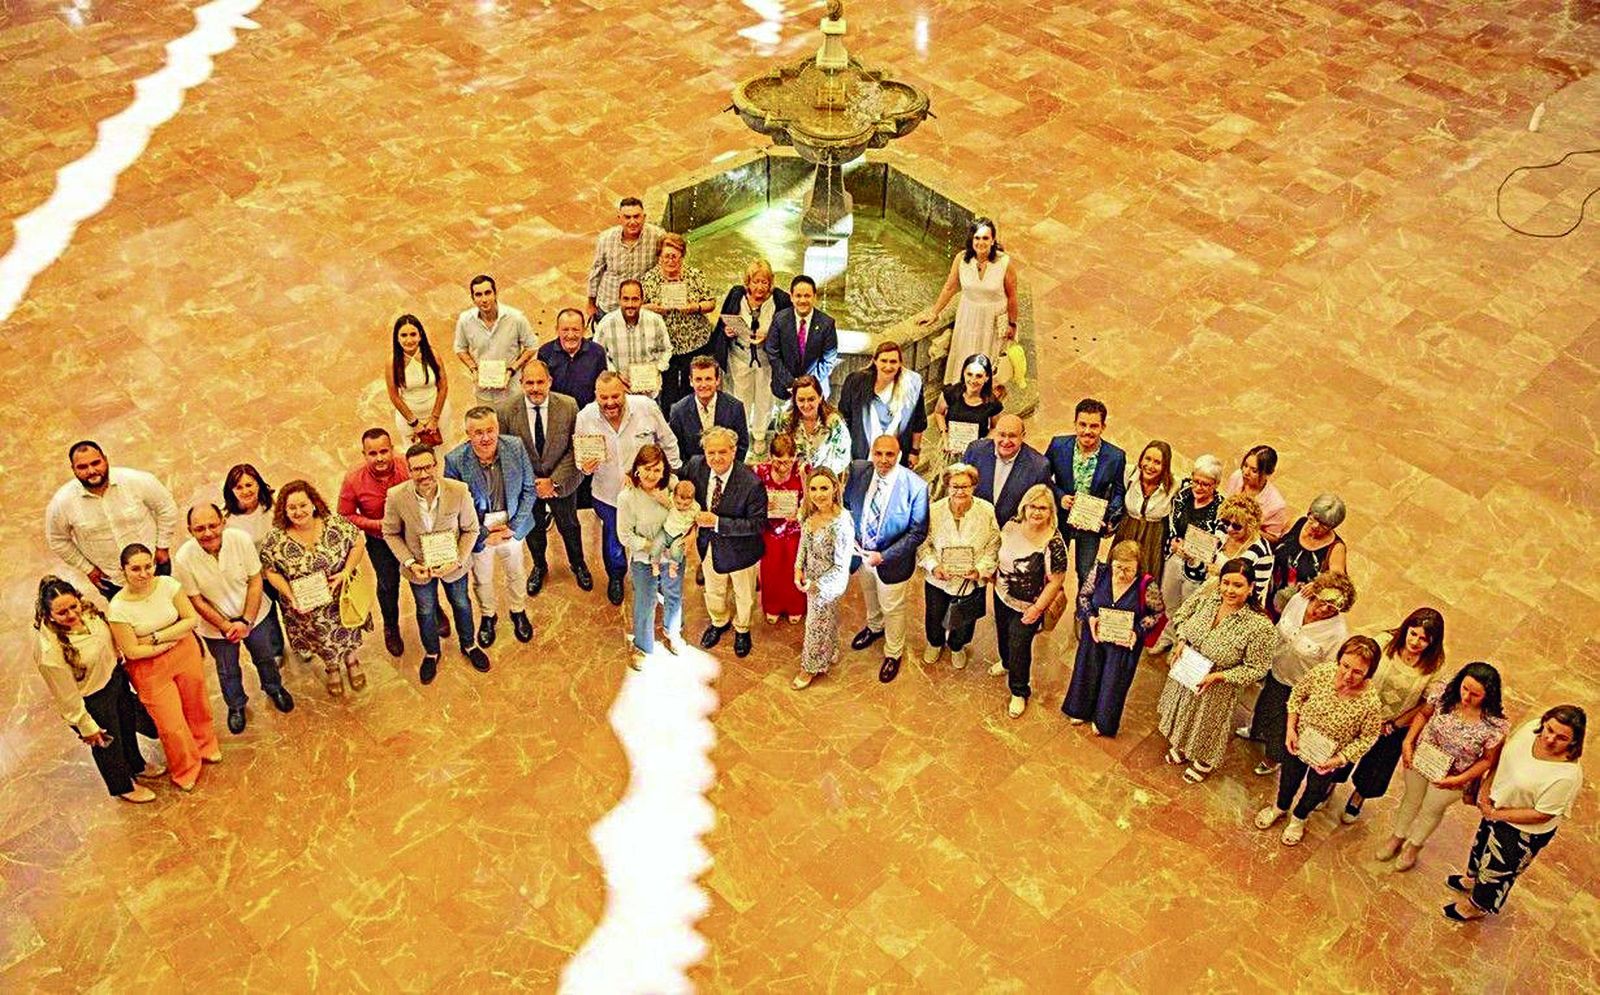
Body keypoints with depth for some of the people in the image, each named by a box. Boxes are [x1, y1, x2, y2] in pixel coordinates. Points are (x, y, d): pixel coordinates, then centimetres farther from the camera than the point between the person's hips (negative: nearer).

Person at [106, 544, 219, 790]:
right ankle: (186, 770, 34)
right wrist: (171, 641, -16)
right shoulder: (118, 608, -24)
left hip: (186, 654, 3)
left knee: (196, 705, 23)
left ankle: (205, 745, 55)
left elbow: (192, 619, -12)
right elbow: (132, 651, -19)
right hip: (149, 668, -3)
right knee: (171, 724, 6)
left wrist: (157, 637, -19)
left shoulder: (167, 585, -16)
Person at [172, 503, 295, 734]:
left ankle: (274, 688, 55)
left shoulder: (241, 539, -26)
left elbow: (255, 581, -17)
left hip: (254, 614, 1)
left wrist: (246, 622, -20)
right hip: (216, 624, -1)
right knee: (227, 671, 20)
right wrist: (225, 626, -18)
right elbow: (196, 601, -17)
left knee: (266, 657, 24)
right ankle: (236, 706, 49)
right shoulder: (183, 559, -28)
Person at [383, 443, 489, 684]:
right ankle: (431, 653, 52)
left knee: (461, 604, 26)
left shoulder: (459, 492, -28)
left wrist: (457, 561, -22)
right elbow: (390, 533, -10)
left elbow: (471, 529, -13)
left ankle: (468, 645, 55)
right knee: (425, 611, 24)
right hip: (419, 567, 0)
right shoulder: (396, 497, -27)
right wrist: (410, 563, -19)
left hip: (453, 563, 0)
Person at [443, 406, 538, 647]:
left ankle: (518, 611, 51)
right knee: (482, 578, 21)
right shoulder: (455, 460, -23)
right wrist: (484, 534, -16)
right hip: (478, 528, -1)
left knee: (517, 573, 23)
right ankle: (488, 615, 50)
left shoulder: (516, 447, -18)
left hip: (512, 525, 1)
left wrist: (514, 526, -14)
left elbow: (529, 490, -8)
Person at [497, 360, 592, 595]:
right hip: (526, 483, 0)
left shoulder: (569, 406, -20)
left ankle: (578, 564, 52)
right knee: (533, 527, 23)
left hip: (561, 481, 0)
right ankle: (539, 566, 53)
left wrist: (554, 481, -21)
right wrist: (530, 482, -17)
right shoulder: (506, 411, -20)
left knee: (569, 525, 23)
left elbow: (575, 449, -14)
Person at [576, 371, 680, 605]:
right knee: (613, 540, 21)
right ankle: (615, 577, 53)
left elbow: (668, 443, -6)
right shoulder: (585, 418, -19)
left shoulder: (647, 408, -22)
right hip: (608, 495, 1)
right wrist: (584, 467, -26)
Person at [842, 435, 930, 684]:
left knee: (892, 607, 17)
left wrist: (884, 556, -26)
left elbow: (918, 532, -21)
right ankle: (874, 627, 63)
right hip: (861, 552, 4)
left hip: (891, 560, -4)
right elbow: (846, 504, 2)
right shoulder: (858, 471, -17)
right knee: (869, 596, 32)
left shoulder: (915, 486, -28)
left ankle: (894, 654, 43)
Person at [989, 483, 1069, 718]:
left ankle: (1019, 692, 30)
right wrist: (993, 575, 9)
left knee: (1019, 647, 6)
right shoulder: (1011, 527, -12)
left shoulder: (1054, 543, -28)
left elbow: (1055, 582, -21)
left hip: (1028, 607, -5)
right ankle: (1006, 662, 60)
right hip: (1002, 596, 5)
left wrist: (1037, 609, -17)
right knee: (1003, 633, 27)